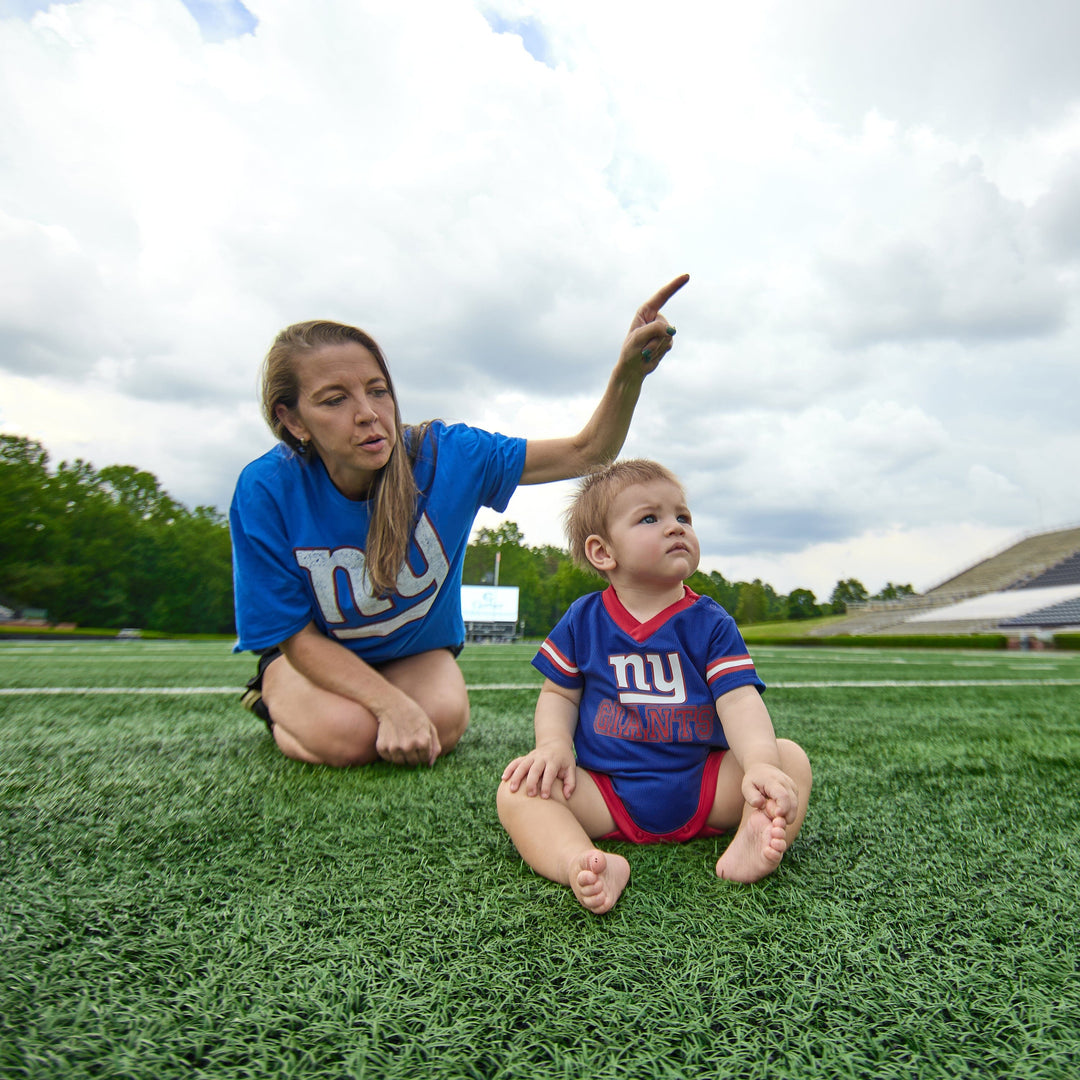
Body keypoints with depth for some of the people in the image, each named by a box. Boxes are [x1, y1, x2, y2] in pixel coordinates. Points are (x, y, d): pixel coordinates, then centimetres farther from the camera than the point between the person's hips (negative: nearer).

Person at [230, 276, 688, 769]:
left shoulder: (443, 454, -22)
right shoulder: (267, 489, -25)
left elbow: (585, 454, -20)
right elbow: (295, 635, -20)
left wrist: (629, 372, -39)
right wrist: (393, 705, -33)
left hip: (418, 649, 2)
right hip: (312, 653, -1)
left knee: (445, 720, -27)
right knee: (348, 734, -29)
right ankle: (277, 706, 7)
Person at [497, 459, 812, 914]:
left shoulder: (711, 623, -1)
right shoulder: (583, 620, 2)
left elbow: (739, 700, -10)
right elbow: (559, 693, 9)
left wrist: (760, 764, -30)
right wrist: (554, 743, -12)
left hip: (703, 789, 1)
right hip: (607, 794, 0)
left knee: (792, 759, -16)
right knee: (517, 791, -22)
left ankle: (752, 840, -40)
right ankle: (581, 861, -45)